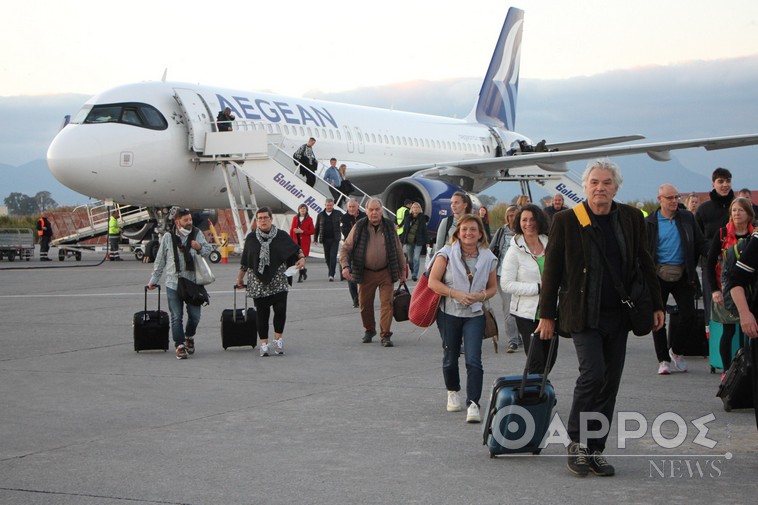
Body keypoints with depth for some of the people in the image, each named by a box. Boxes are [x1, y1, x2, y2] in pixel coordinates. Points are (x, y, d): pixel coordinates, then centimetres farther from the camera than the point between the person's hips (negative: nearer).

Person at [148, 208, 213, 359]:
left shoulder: (197, 234, 5)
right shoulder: (168, 237, 2)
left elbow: (208, 251, 8)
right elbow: (160, 260, 10)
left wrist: (200, 247, -15)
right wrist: (154, 280, 12)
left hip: (193, 283, 1)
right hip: (173, 283, -1)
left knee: (195, 315, 3)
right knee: (177, 317, -1)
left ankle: (189, 337, 30)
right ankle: (179, 345, 6)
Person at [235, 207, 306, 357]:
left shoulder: (281, 236, 4)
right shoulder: (251, 238, 6)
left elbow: (296, 249, 14)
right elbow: (244, 261, 12)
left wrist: (301, 257, -5)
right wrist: (240, 277, 16)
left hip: (278, 281, 0)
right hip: (258, 282, 0)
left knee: (281, 309, -10)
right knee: (262, 313, 1)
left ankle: (278, 339, 10)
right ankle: (264, 343, 10)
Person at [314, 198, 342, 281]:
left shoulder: (338, 214, 1)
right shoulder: (320, 215, 7)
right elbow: (317, 228, 13)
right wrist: (315, 238, 10)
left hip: (335, 239, -3)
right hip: (325, 239, 3)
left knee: (333, 257, -10)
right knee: (327, 257, 9)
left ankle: (331, 275, -11)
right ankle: (331, 271, 27)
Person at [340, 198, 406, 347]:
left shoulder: (389, 226, 2)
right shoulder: (359, 227, -3)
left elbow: (398, 250, 10)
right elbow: (345, 248, 0)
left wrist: (402, 270, 12)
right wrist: (345, 265, -16)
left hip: (385, 272, 0)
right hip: (365, 273, 0)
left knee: (387, 303, -6)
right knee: (365, 304, 8)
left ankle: (385, 335, -3)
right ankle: (369, 330, 29)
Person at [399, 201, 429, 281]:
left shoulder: (422, 218, 1)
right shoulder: (407, 217, 4)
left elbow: (424, 230, 3)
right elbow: (404, 229, 9)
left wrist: (427, 242, 0)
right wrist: (401, 241, 9)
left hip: (418, 241, -2)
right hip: (408, 241, 2)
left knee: (416, 258, -10)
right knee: (410, 259, 10)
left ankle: (415, 275, -7)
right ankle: (412, 273, 26)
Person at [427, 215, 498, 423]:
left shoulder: (488, 258, 3)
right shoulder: (447, 253, -3)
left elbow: (492, 287, 11)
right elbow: (433, 282, -8)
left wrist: (481, 296, -11)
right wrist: (456, 294, -18)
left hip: (475, 314, 0)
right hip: (449, 313, 0)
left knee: (474, 360, -13)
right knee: (450, 357, 13)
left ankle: (473, 404, -16)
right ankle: (453, 393, 37)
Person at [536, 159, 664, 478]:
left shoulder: (631, 218, 6)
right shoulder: (566, 221, -4)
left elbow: (644, 263, 14)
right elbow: (551, 270, -1)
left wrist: (656, 305, 11)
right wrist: (546, 315, -3)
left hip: (619, 316, 4)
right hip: (583, 316, -4)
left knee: (610, 382, 6)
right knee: (593, 374, -17)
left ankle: (595, 449, 17)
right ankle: (577, 443, 1)